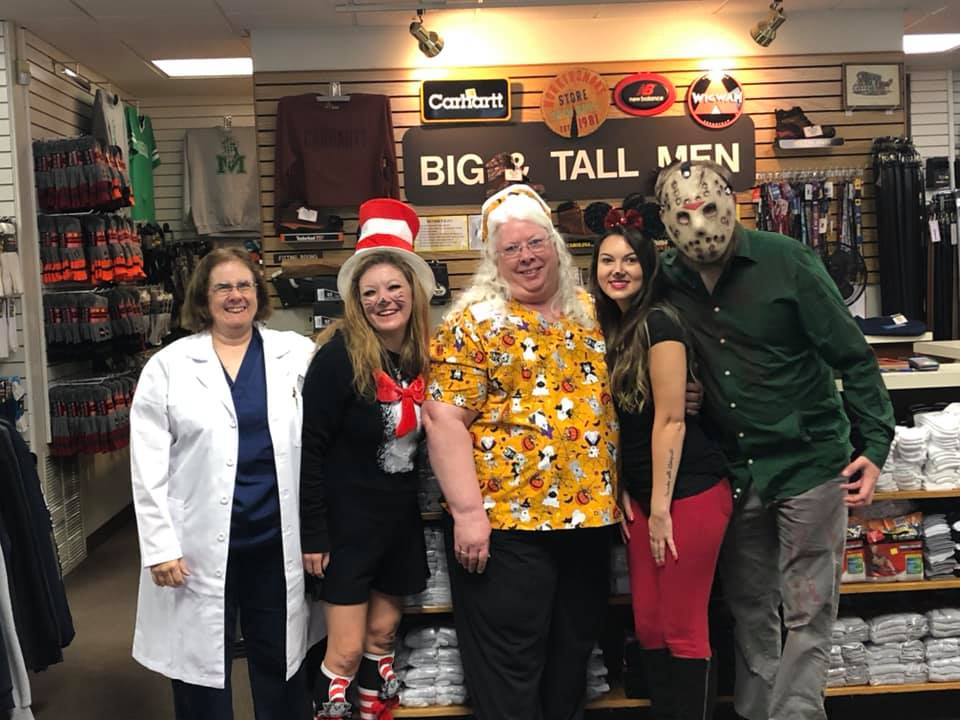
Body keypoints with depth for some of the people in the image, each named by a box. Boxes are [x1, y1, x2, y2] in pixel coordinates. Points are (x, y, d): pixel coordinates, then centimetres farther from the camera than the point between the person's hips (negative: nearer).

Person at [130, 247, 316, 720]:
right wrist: (159, 546, -7)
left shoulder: (296, 353, 2)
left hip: (277, 539, 1)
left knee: (279, 663, 15)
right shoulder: (169, 365, -1)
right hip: (199, 544, -1)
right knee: (202, 666, 11)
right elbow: (148, 464, -3)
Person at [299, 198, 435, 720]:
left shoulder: (424, 355, -1)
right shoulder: (339, 355, -18)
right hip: (348, 519, -6)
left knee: (382, 637, 18)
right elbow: (310, 448, -16)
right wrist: (312, 533, -15)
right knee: (346, 652, 0)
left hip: (402, 517, 6)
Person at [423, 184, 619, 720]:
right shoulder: (475, 322, -7)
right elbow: (445, 418, -14)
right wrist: (468, 511, -20)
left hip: (589, 515, 6)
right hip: (509, 522, -5)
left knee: (573, 654, 18)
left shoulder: (588, 312, 10)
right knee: (509, 668, 5)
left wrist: (616, 490, 11)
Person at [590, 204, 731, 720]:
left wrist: (660, 509, -14)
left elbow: (670, 421, -16)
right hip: (642, 495, 8)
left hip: (688, 493, -8)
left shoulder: (658, 323, -13)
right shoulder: (614, 328, 11)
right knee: (648, 626, 13)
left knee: (682, 630, 0)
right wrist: (625, 492, 8)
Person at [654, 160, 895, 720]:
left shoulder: (787, 261, -13)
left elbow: (853, 356, -8)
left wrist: (874, 445, -10)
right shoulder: (666, 281, -3)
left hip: (809, 462, -3)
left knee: (808, 614, 3)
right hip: (734, 470, 4)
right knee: (749, 608, 16)